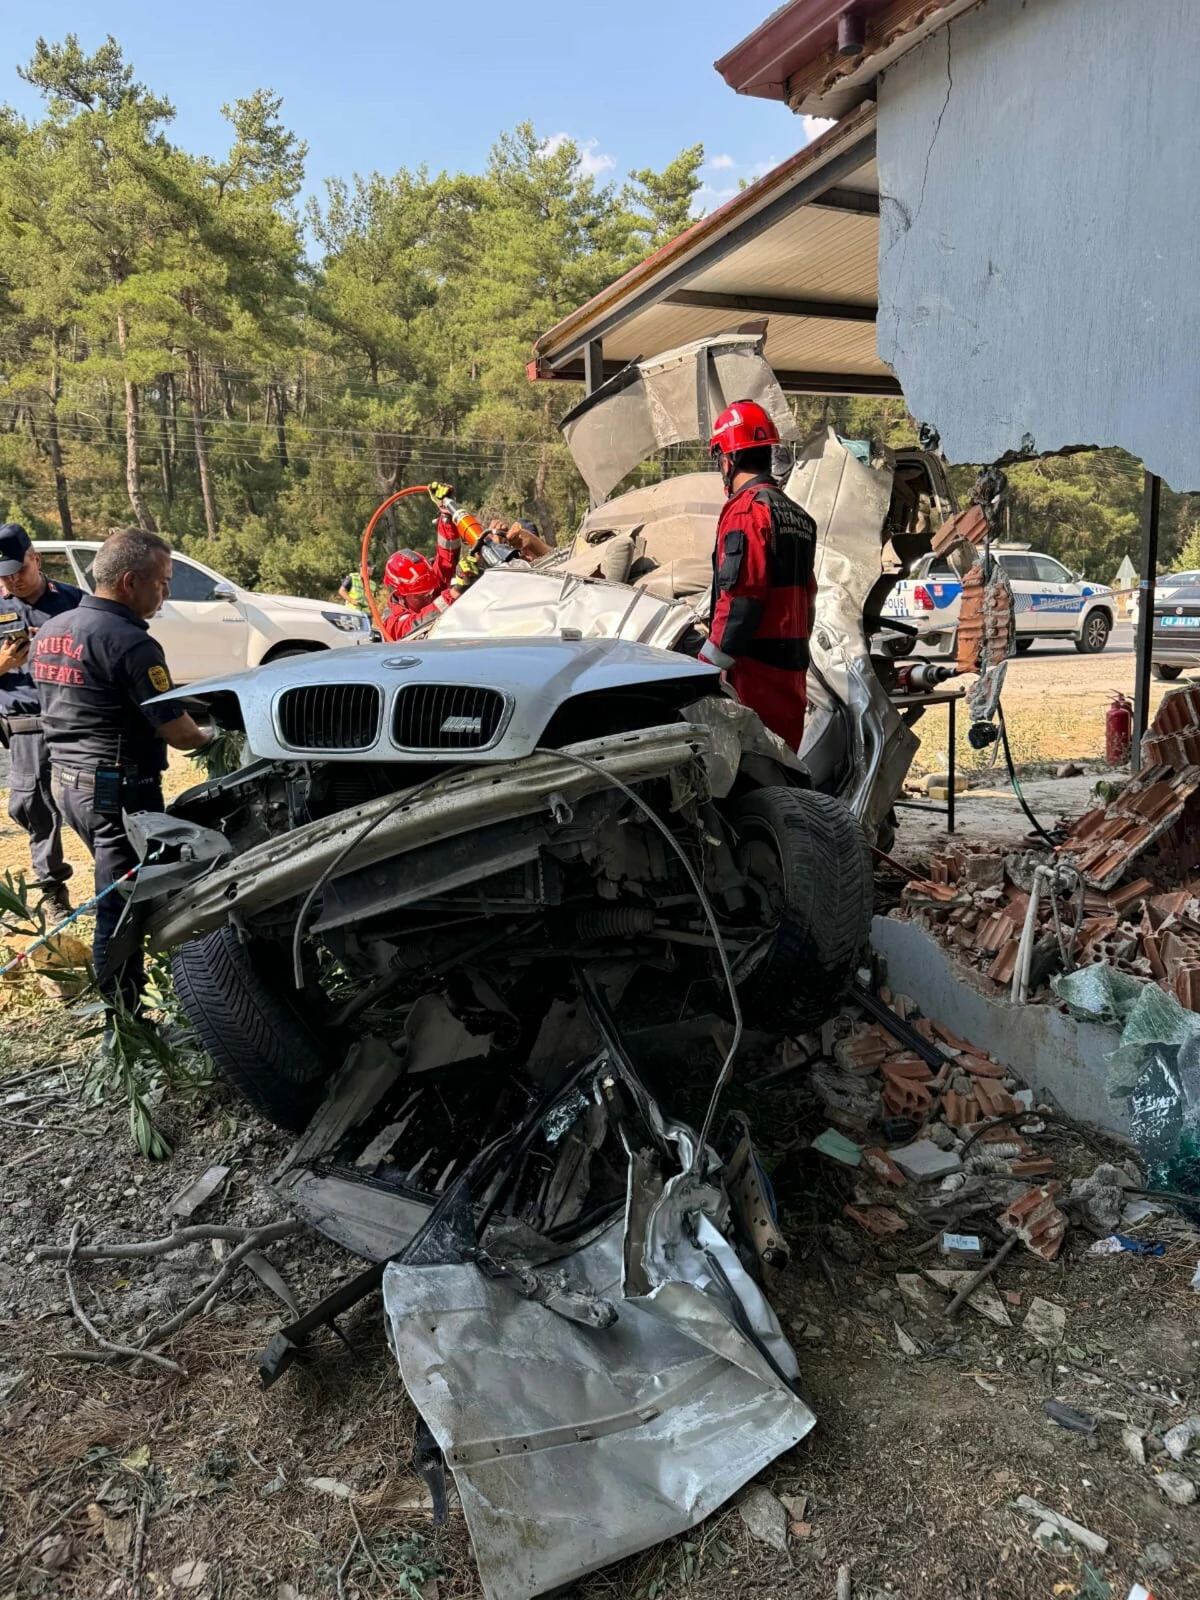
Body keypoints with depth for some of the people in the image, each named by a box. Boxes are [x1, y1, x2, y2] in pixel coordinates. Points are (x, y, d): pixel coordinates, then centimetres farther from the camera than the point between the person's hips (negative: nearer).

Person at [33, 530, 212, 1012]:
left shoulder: (49, 632, 10)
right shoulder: (129, 641, -18)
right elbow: (177, 732, -18)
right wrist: (207, 737, 4)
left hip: (66, 778, 9)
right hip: (119, 786, -9)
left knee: (116, 893, 21)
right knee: (123, 905, -1)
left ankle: (119, 1003, 31)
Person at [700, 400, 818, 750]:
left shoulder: (746, 509, -11)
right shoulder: (798, 515, 17)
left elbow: (738, 599, -19)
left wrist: (708, 667, -16)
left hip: (754, 668, -9)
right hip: (792, 667, 9)